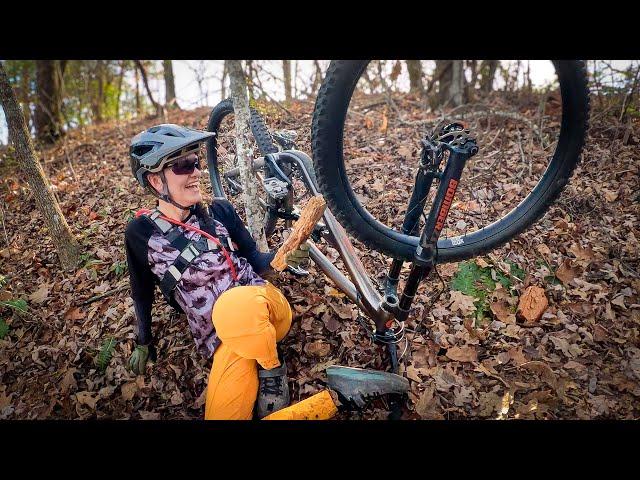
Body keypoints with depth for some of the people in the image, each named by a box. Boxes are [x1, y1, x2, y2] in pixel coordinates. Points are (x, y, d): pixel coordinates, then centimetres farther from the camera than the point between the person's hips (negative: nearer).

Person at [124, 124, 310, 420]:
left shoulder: (219, 210, 4)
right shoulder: (141, 233, 1)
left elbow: (254, 260, 10)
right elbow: (142, 293, 15)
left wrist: (282, 257, -12)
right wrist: (143, 343, 23)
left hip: (259, 301, 2)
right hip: (222, 338, -1)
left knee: (234, 307, -37)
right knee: (222, 414, -28)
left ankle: (271, 370, -10)